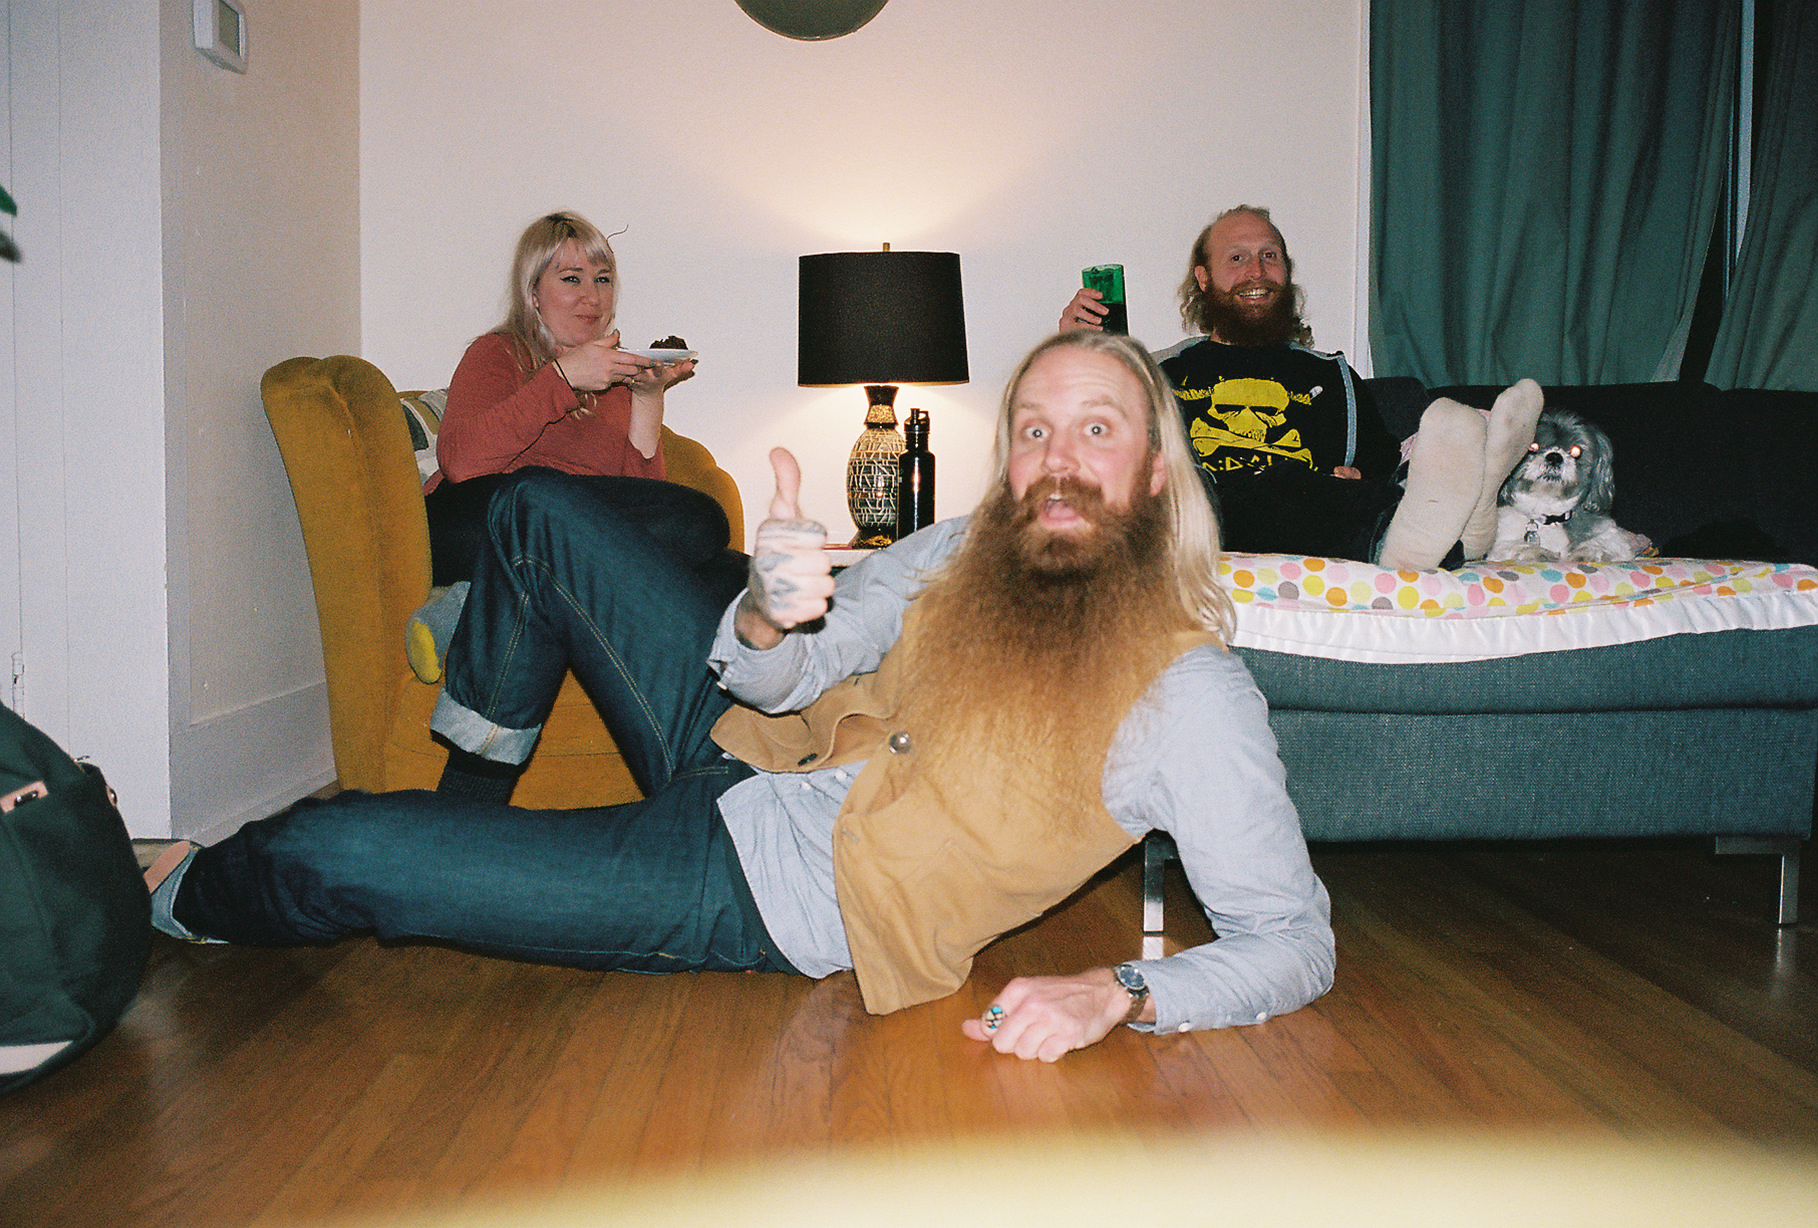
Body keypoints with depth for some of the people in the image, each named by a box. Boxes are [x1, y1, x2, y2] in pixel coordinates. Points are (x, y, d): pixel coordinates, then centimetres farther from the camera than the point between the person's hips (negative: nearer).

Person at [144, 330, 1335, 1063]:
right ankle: (469, 800, 31)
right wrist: (770, 618, -32)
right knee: (536, 515, 12)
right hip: (748, 751, 6)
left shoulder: (1189, 692, -19)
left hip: (763, 898, -6)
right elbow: (782, 677, -7)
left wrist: (1118, 994, -36)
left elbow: (1296, 939, -18)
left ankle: (186, 899, 26)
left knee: (332, 854, -13)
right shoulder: (972, 548, -2)